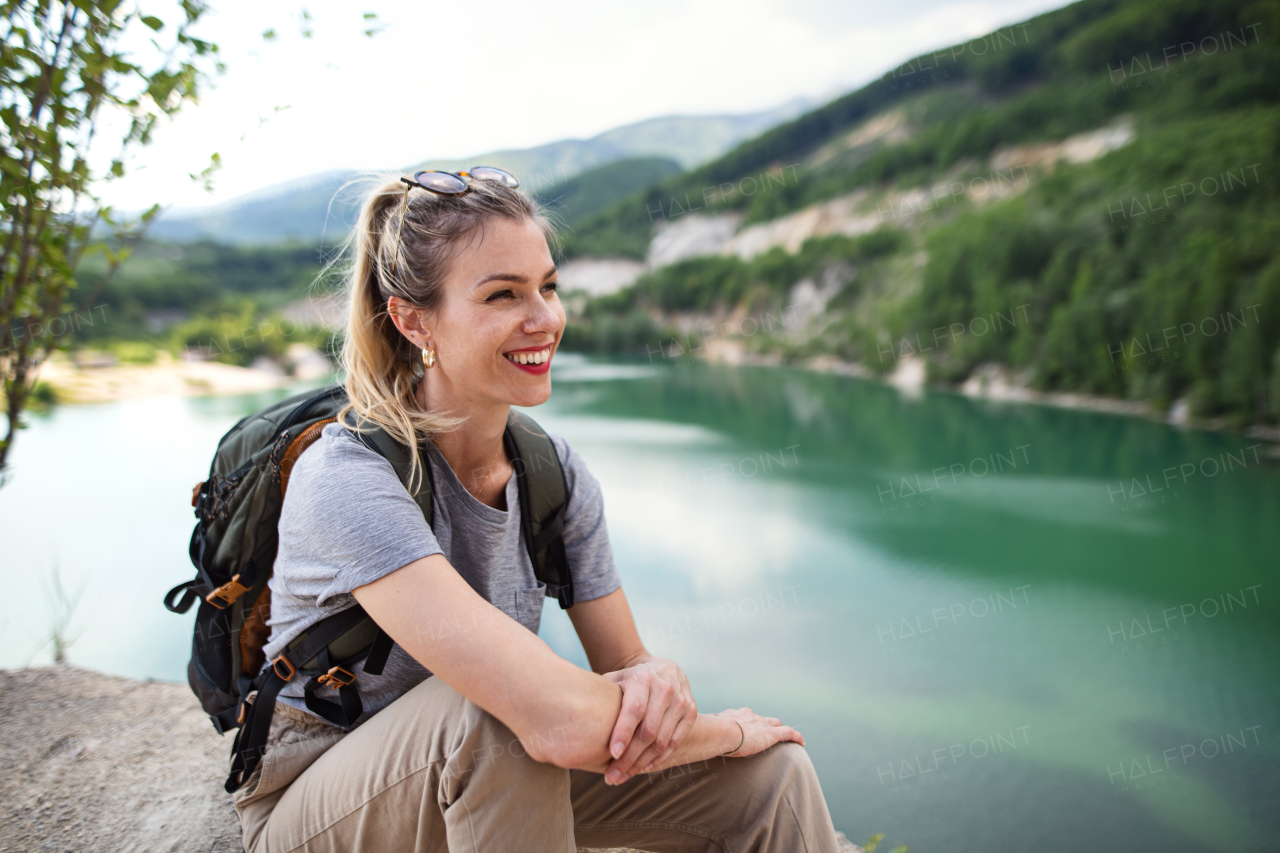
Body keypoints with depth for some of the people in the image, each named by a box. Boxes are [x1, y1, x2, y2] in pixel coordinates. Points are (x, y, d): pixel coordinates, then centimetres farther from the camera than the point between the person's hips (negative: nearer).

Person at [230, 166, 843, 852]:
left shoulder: (556, 473, -8)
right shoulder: (348, 479, -31)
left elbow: (624, 660, -3)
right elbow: (561, 720, -40)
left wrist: (656, 680, -28)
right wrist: (724, 730, -22)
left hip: (484, 781, 5)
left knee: (772, 775, -15)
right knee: (490, 712, -38)